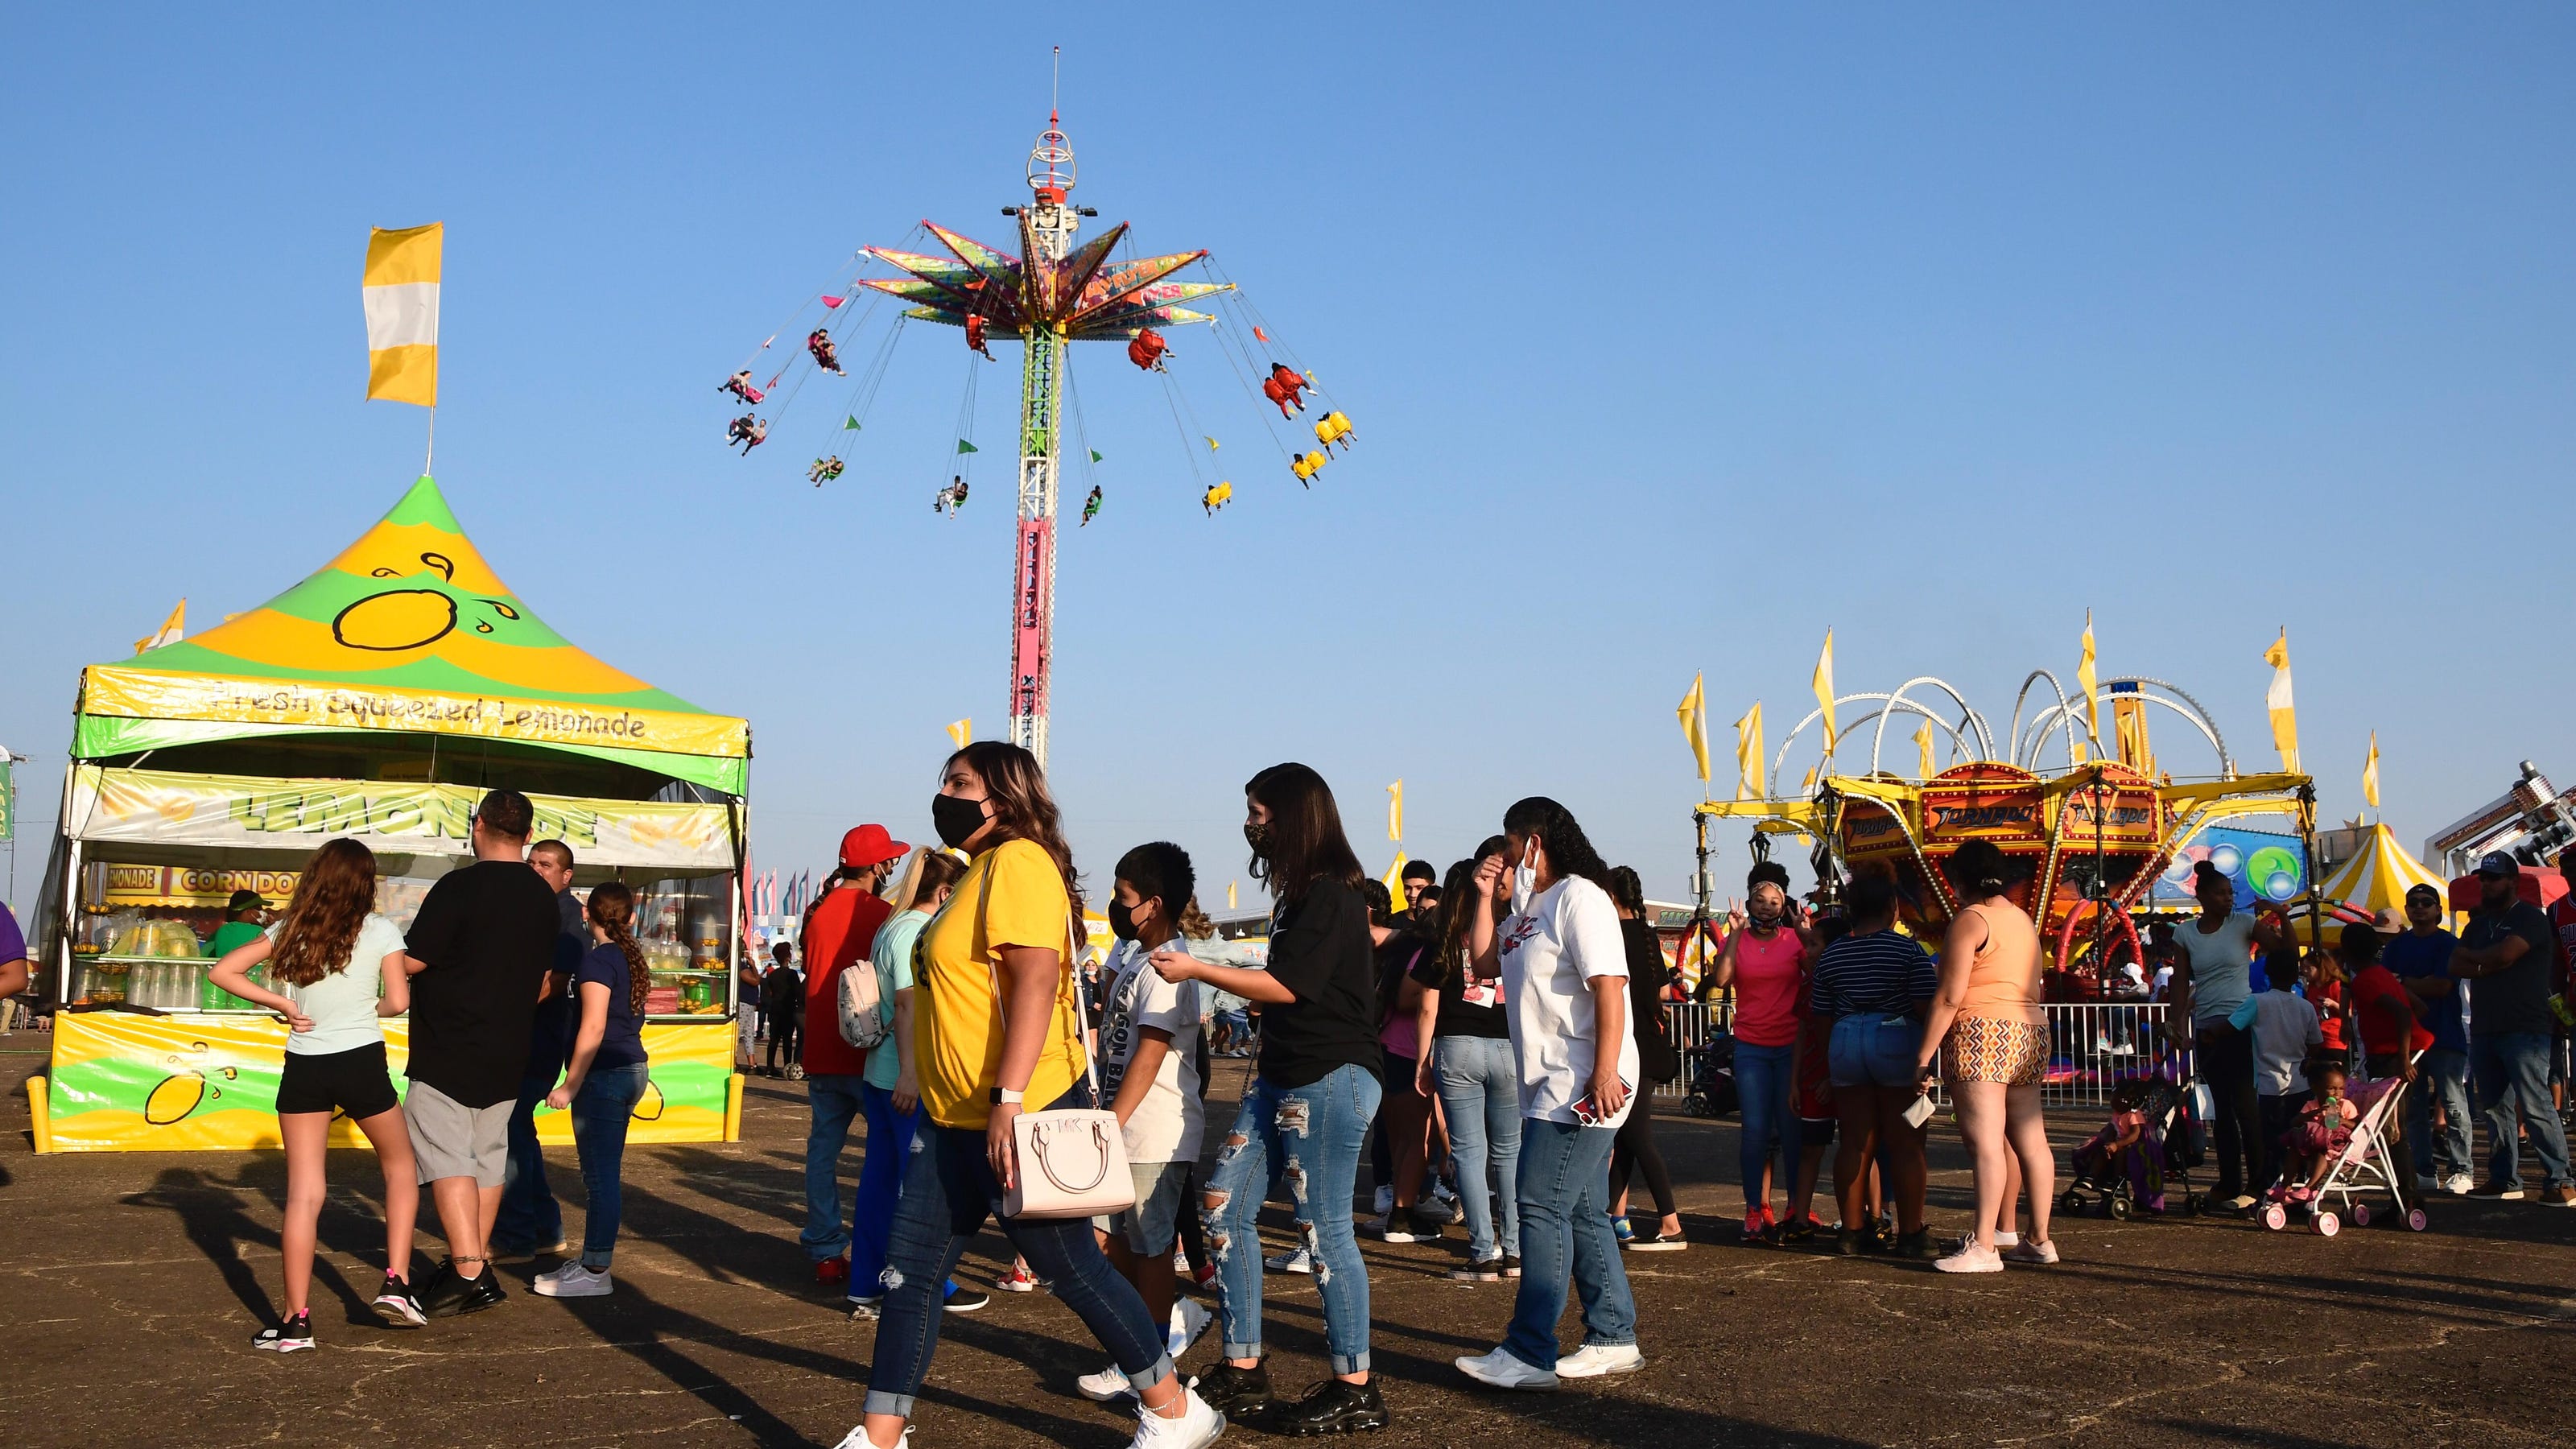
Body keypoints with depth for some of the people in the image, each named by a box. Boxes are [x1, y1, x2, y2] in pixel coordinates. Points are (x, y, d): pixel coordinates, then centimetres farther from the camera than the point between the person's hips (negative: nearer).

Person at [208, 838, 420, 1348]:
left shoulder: (289, 931, 6)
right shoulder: (379, 931, -3)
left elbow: (224, 971, 2)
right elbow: (398, 1001, -9)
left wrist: (282, 1004, 3)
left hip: (304, 1069, 2)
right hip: (363, 1063, -2)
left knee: (303, 1195, 3)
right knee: (400, 1168, 19)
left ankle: (297, 1321, 2)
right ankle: (396, 1285, 10)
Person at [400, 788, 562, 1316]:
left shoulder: (458, 887, -15)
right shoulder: (544, 897, 7)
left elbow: (411, 961, -14)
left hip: (448, 1050, -7)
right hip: (508, 1054, 7)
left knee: (446, 1158, -5)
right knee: (489, 1156, 14)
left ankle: (467, 1272, -12)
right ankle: (478, 1264, 21)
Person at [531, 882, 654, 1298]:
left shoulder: (598, 959, -13)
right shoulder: (632, 958, 12)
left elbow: (593, 1029, -19)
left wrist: (570, 1085, -16)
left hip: (604, 1074, -9)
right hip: (632, 1068, 9)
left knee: (599, 1174, -6)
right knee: (606, 1171, 15)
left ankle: (595, 1272, -2)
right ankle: (595, 1257, 23)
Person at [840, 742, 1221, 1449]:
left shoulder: (1019, 862, -13)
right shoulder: (982, 872, 17)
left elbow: (1036, 979, -24)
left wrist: (1008, 1099, -31)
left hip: (1017, 1116, -10)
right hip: (957, 1122, 10)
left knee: (1072, 1266, 1)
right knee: (908, 1271, 8)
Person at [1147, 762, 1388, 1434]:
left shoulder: (1330, 896, -13)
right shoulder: (1298, 894, 16)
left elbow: (1288, 986, -18)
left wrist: (1197, 969, -14)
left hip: (1330, 1079, -10)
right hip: (1280, 1076, 10)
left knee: (1324, 1228, -5)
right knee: (1223, 1206, 6)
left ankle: (1355, 1389, 7)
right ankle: (1243, 1373, 13)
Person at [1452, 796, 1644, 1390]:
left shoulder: (1579, 898, -13)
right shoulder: (1530, 907, 17)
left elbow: (1609, 986, -21)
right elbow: (1483, 956, 23)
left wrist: (1606, 1073, -26)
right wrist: (1486, 897, 12)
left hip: (1582, 1087, -10)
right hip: (1549, 1086, 10)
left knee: (1541, 1207, -11)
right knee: (1582, 1214, 13)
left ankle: (1530, 1355, -9)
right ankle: (1614, 1340, 21)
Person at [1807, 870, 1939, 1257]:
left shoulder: (1831, 954, 8)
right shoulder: (1908, 949, -6)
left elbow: (1822, 1018, 11)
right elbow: (1926, 1007, -12)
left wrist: (1828, 1067, 18)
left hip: (1845, 1046, 4)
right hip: (1897, 1042, -4)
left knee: (1853, 1144, 7)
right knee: (1905, 1145, 1)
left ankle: (1852, 1231, 9)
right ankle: (1911, 1234, 3)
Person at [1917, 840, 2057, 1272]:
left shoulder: (1969, 920, -7)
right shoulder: (2024, 920, 18)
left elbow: (1949, 998, -12)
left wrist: (1924, 1056, -10)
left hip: (1981, 1034, -9)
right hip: (2030, 1030, 9)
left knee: (1986, 1143, -12)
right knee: (2031, 1141, 12)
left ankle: (1983, 1248, -15)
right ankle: (2039, 1239, 18)